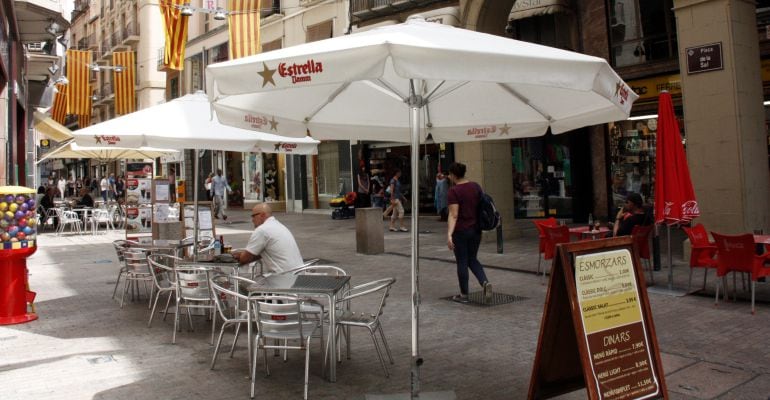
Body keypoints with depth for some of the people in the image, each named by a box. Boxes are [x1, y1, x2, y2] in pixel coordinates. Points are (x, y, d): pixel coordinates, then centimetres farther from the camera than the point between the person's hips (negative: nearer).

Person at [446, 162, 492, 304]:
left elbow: (454, 215, -21)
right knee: (472, 259, 18)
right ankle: (485, 282, -4)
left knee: (462, 262, 6)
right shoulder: (476, 186, 4)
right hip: (476, 229, 6)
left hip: (460, 231, -6)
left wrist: (449, 234, -25)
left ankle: (464, 295, 16)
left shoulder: (453, 191, -14)